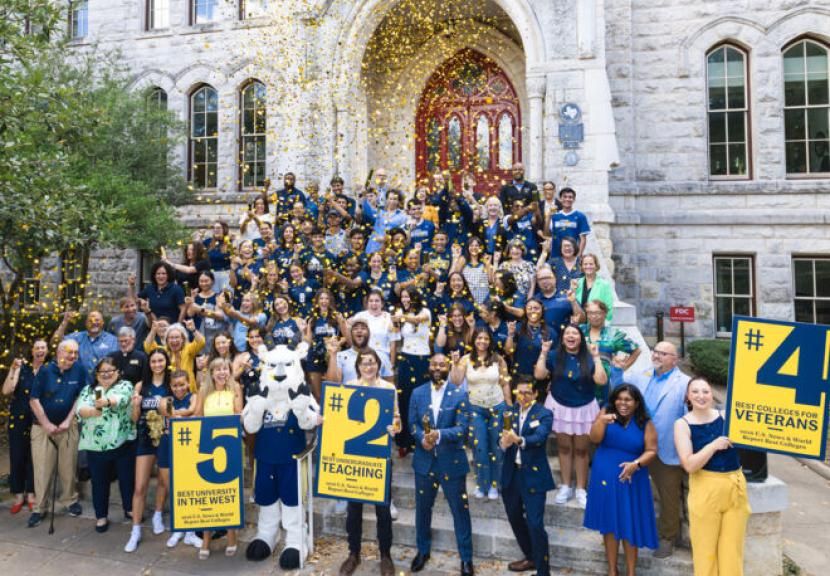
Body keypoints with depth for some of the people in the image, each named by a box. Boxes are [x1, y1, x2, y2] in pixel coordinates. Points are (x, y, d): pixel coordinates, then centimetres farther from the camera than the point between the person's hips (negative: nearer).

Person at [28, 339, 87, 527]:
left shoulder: (80, 371, -5)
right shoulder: (45, 371, -7)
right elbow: (34, 400, -6)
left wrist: (68, 421, -8)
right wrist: (47, 424, -10)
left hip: (68, 426, 1)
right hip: (43, 426, 0)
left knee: (68, 466, 7)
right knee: (42, 468, 1)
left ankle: (70, 500, 23)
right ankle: (39, 508, 13)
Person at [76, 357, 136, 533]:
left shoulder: (125, 385, 0)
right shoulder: (88, 390, 10)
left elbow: (121, 399, -22)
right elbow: (80, 410, -5)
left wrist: (107, 402, -44)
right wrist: (92, 410, -28)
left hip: (123, 443, -2)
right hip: (96, 446, 2)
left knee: (128, 478, 11)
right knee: (99, 482, 12)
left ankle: (130, 508, 31)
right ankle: (101, 516, 28)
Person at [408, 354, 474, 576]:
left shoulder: (459, 395, -7)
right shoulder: (417, 393, 2)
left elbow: (462, 428, -13)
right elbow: (412, 424, 0)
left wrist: (439, 435, -29)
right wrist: (422, 438, -20)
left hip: (452, 462, -3)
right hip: (424, 460, 3)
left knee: (460, 510, 7)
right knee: (422, 508, 17)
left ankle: (466, 558, 23)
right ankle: (423, 551, 37)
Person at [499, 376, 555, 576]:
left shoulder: (544, 414, -8)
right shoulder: (509, 413, 5)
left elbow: (539, 437, -26)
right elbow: (501, 440, -4)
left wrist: (519, 440, -44)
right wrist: (503, 443, -28)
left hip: (533, 474, -5)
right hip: (511, 473, 5)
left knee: (535, 524, -5)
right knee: (514, 518, 18)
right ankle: (531, 557, 40)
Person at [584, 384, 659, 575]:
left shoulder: (645, 424, -4)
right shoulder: (606, 413, -3)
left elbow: (651, 451, -5)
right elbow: (594, 439, -12)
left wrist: (636, 464, -23)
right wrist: (601, 421, -31)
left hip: (630, 480, -1)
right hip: (605, 478, 1)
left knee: (630, 526, 5)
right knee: (609, 524, 10)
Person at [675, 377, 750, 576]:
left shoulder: (726, 416, 2)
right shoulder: (683, 424, -6)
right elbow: (689, 465, -13)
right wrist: (715, 445, -18)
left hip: (735, 486, 3)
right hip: (706, 489, -2)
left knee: (732, 546, 13)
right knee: (706, 547, 9)